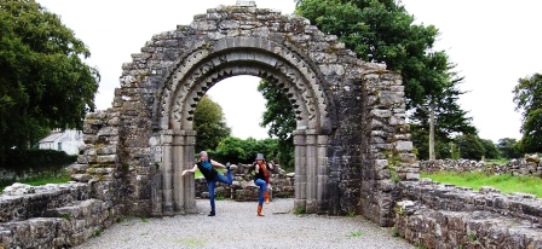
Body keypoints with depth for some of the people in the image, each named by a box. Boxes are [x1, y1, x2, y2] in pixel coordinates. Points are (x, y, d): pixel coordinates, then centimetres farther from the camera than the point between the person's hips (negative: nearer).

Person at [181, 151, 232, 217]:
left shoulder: (209, 160, -2)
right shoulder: (198, 164, -11)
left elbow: (217, 164, 9)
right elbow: (193, 170, -25)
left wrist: (225, 167, 19)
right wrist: (186, 171, -42)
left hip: (216, 175, 1)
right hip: (210, 180, -1)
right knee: (211, 195, -3)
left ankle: (228, 168, 25)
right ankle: (213, 211, 11)